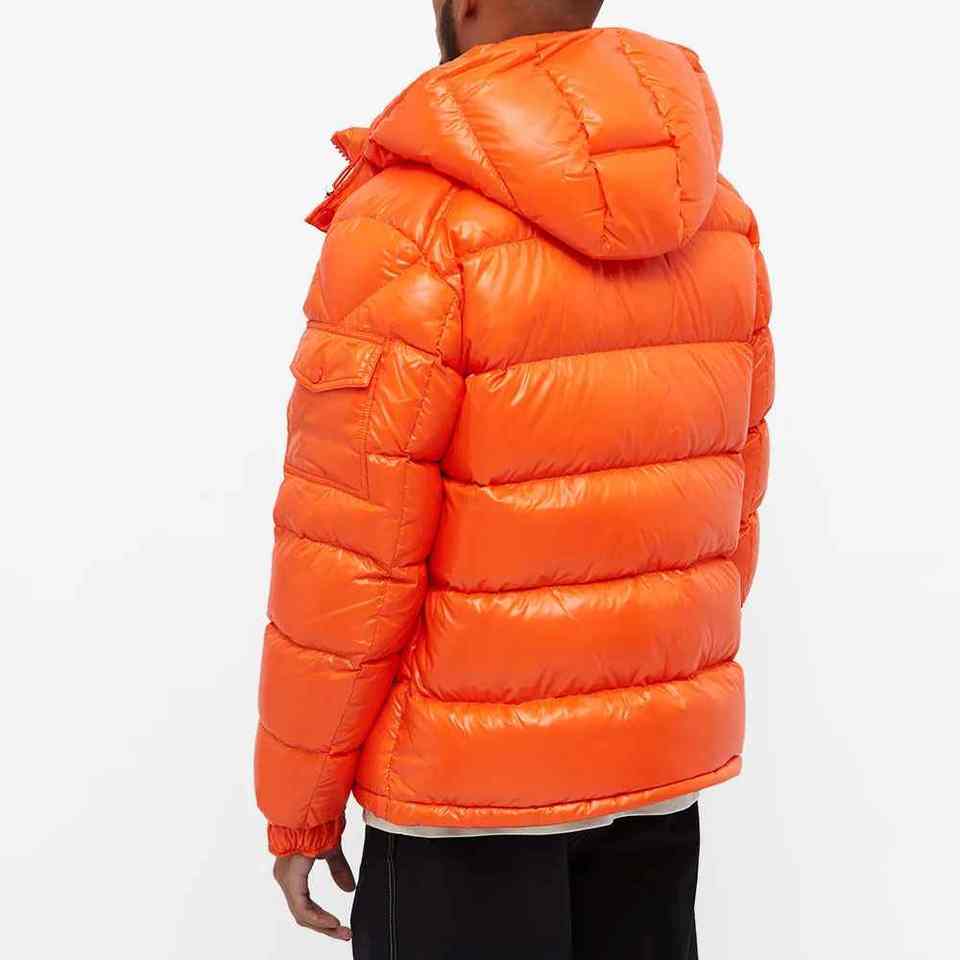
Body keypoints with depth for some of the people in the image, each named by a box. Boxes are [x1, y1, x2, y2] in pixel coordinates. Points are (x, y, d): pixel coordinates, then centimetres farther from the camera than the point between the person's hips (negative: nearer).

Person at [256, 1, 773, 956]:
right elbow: (730, 500, 7)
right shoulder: (718, 217, -1)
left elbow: (346, 561, -17)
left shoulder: (410, 225, -20)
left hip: (471, 780, -5)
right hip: (661, 764, 6)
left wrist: (297, 807, -5)